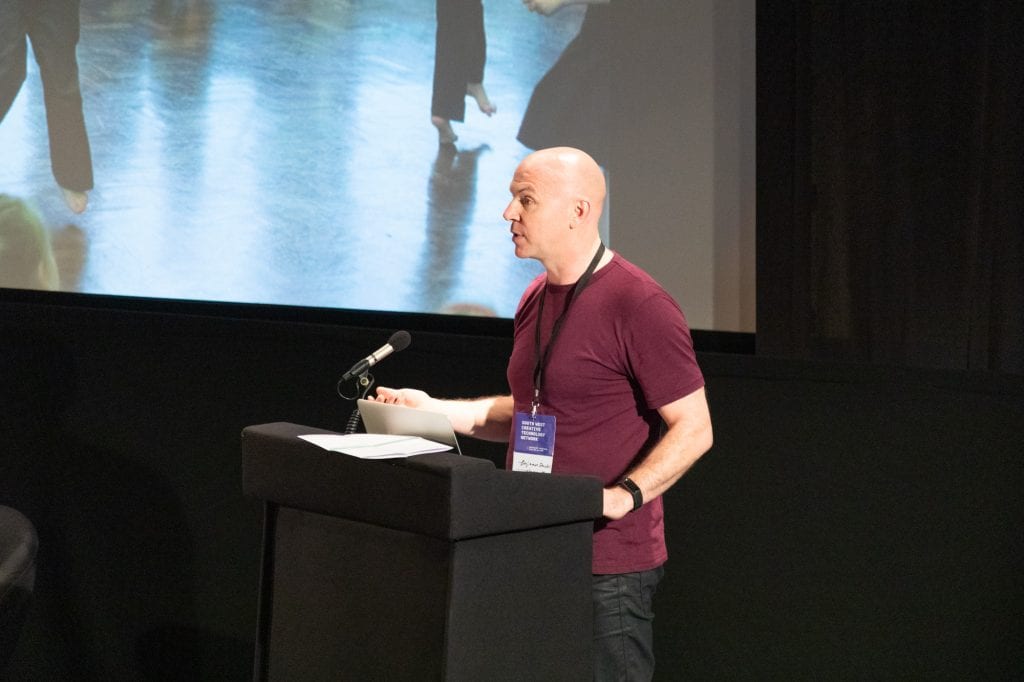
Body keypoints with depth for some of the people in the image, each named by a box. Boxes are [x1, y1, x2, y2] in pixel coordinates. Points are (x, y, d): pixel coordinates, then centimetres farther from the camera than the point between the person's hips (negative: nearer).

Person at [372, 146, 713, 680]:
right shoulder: (535, 300, 13)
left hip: (607, 566, -8)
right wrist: (435, 410, 14)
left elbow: (694, 429, -15)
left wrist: (623, 495, -25)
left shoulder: (639, 305, -14)